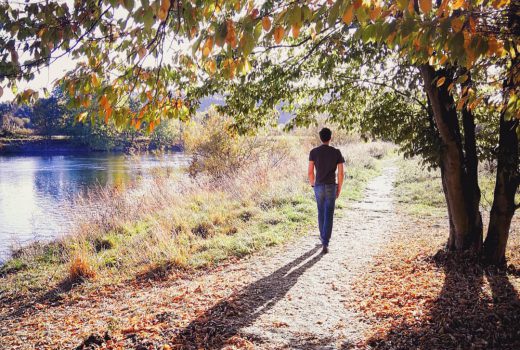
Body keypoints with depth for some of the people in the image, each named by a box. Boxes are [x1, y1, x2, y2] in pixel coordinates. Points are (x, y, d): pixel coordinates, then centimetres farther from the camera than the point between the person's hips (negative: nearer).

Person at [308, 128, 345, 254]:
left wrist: (313, 185, 12)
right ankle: (325, 243, -10)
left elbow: (310, 172, -3)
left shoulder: (314, 152, -2)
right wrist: (339, 188, 8)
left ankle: (323, 237, 38)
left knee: (321, 213, 21)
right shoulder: (336, 152, -3)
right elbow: (340, 173, -4)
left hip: (319, 187, 1)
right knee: (328, 216, -2)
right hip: (331, 187, -1)